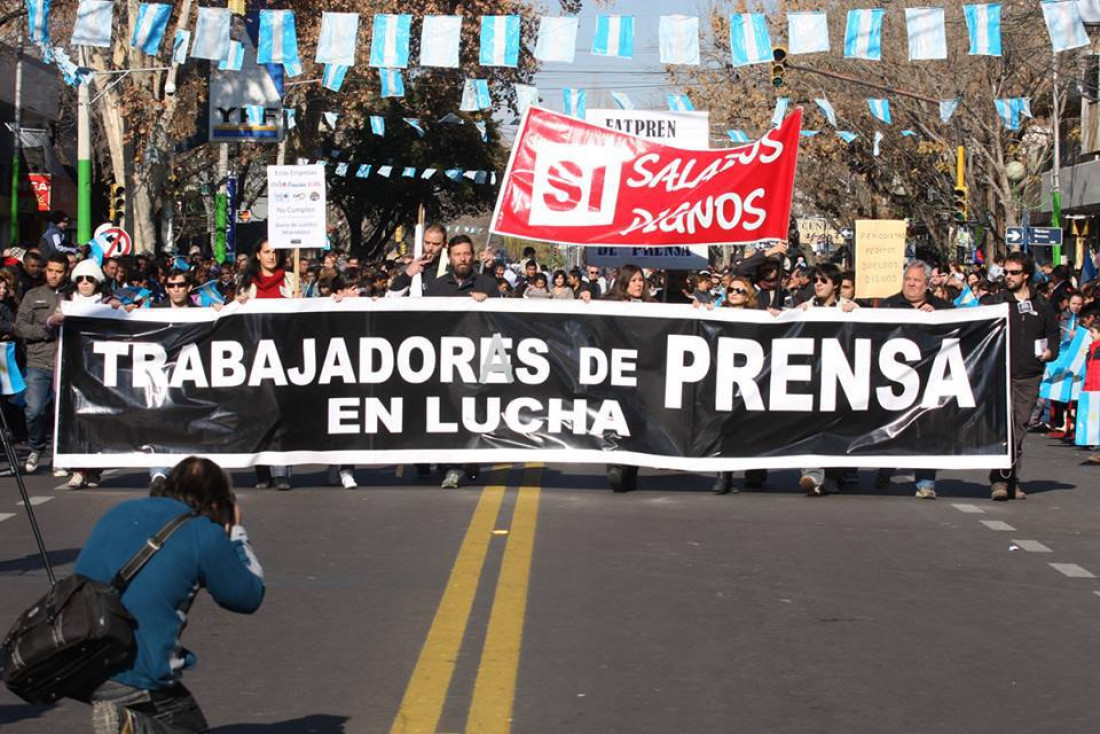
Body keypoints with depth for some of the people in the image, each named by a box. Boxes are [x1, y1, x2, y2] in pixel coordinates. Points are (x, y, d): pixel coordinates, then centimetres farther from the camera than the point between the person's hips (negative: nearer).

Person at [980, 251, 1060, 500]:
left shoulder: (1042, 306, 13)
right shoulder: (993, 302, 5)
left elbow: (1053, 333, 23)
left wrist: (1050, 352, 5)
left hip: (1030, 376, 3)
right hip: (1001, 374, -3)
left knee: (1020, 426, 8)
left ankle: (1012, 479, 16)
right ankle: (999, 479, -19)